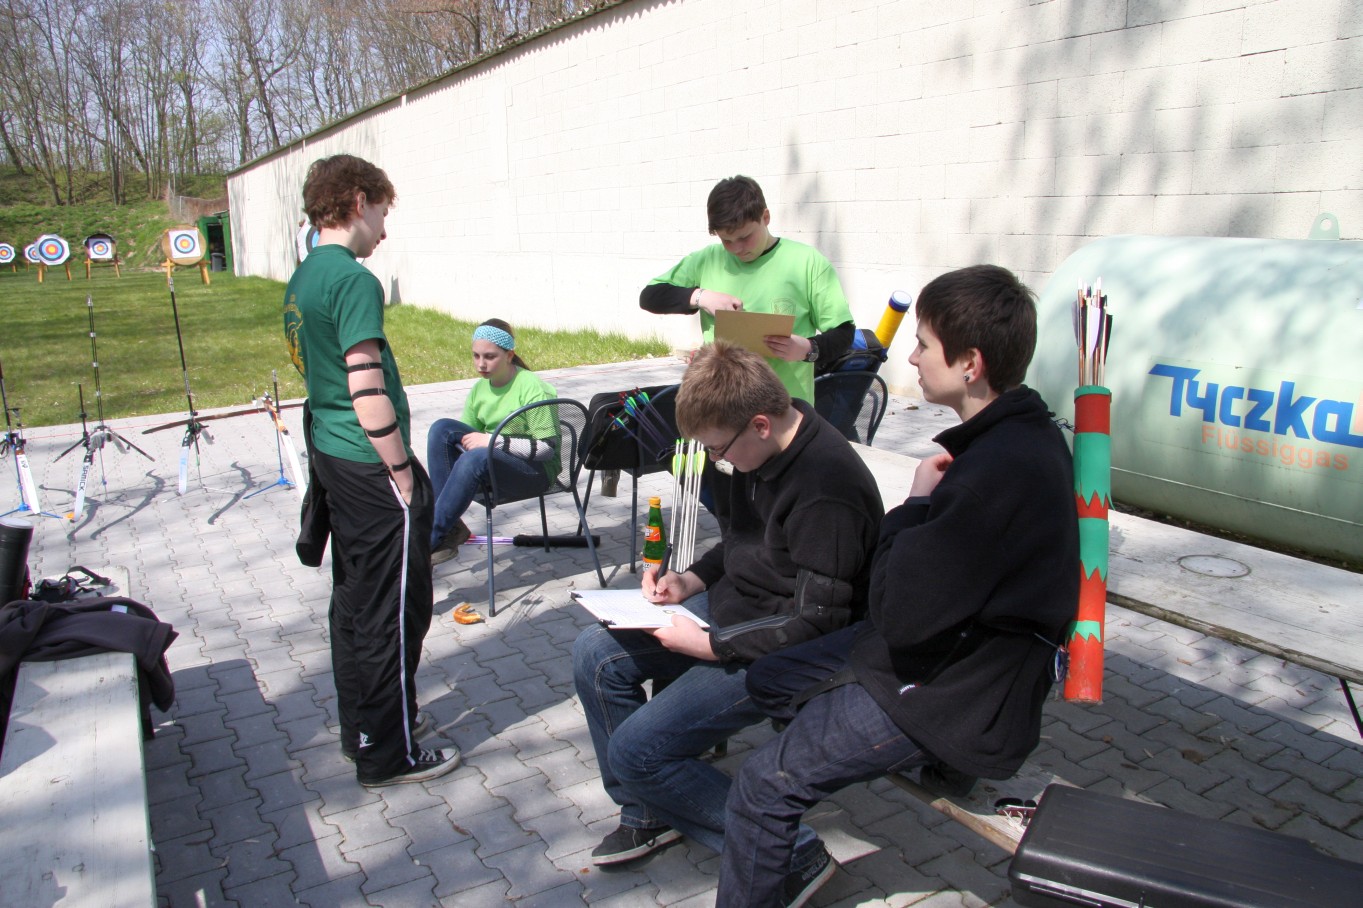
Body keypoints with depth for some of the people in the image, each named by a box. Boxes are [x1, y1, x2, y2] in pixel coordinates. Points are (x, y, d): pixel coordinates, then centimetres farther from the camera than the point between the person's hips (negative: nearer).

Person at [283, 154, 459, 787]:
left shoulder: (302, 279, 12)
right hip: (371, 468, -10)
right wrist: (403, 473, -15)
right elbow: (367, 391, -24)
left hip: (330, 456, 10)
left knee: (353, 600, 19)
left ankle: (362, 726, 34)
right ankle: (388, 754, 13)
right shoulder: (353, 280, -18)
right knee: (394, 611, 1)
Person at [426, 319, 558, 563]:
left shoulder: (532, 387, -13)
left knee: (476, 458, -36)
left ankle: (429, 540, -26)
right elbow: (468, 432, 17)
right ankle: (450, 526, -19)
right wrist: (468, 440, -7)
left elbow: (548, 448, -17)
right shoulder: (479, 388, 7)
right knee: (442, 428, -16)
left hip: (534, 471, -7)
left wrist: (493, 440, -22)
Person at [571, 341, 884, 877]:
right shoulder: (758, 452, -2)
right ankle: (648, 814, 18)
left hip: (783, 650, -9)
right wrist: (690, 581, -1)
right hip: (730, 609, 9)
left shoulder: (828, 489, -29)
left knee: (635, 750, -13)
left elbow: (817, 624, -25)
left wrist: (709, 646, -22)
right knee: (594, 654, 5)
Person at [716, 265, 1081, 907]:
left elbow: (900, 612, -27)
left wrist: (916, 504, -15)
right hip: (957, 645, 10)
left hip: (955, 695, -10)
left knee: (762, 789, -10)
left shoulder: (998, 471, -31)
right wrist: (928, 509, -7)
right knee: (768, 683, 18)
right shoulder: (1021, 434, 2)